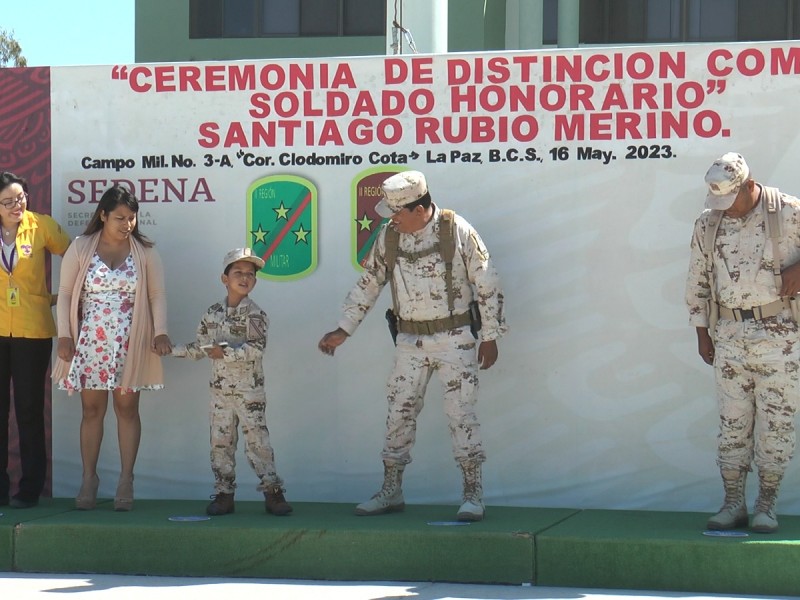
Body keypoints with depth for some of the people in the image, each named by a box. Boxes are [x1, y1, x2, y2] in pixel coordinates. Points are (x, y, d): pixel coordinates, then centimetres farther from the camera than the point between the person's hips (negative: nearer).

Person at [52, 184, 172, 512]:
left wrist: (160, 332, -8)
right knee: (92, 409, 4)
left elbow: (157, 295, 4)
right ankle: (89, 479, 10)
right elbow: (65, 292, 3)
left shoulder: (145, 252, 3)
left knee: (127, 408, 3)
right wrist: (64, 335, -3)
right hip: (90, 341, 0)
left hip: (130, 344, 0)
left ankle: (126, 480, 8)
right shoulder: (81, 248, 2)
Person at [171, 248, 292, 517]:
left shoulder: (255, 315, -7)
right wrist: (171, 350, 9)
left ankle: (272, 492, 0)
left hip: (250, 391, -4)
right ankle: (224, 493, 12)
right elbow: (201, 348, 14)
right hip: (220, 391, 4)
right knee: (220, 442, 6)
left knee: (257, 440, -5)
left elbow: (255, 349, -19)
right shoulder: (212, 313, 7)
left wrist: (224, 352, -23)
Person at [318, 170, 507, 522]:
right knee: (400, 414, 7)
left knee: (461, 414, -5)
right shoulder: (388, 236, 1)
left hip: (454, 338, -4)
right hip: (409, 341, 4)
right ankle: (391, 492, 17)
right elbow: (368, 284, 12)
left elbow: (487, 284, -5)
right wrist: (343, 331, 12)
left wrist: (490, 336, -3)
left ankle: (473, 494, 3)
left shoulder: (457, 231, -11)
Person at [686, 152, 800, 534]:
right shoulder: (708, 225, 8)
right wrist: (702, 333, 14)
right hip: (729, 334, 3)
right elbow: (697, 281, 16)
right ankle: (733, 504, 10)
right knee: (732, 421, 3)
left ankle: (766, 506, 9)